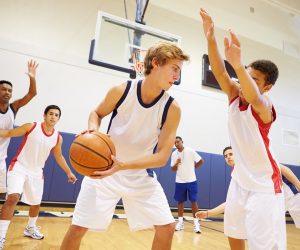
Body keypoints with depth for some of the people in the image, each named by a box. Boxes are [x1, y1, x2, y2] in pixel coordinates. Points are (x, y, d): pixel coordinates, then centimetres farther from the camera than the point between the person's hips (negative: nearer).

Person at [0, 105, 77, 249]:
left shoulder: (58, 138, -3)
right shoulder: (31, 127, -14)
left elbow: (59, 156, 10)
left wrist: (69, 172, 13)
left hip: (36, 172, 5)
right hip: (19, 167, -4)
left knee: (36, 203, 16)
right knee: (13, 197, -23)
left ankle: (30, 229, 43)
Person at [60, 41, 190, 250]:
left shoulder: (172, 109, -14)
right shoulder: (121, 91, -14)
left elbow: (162, 157, -17)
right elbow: (97, 113, 6)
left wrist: (123, 165, -31)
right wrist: (93, 130, -17)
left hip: (141, 175, 1)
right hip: (105, 169, -1)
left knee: (167, 227, 0)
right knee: (78, 227, -1)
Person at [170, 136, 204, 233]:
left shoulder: (190, 151, -10)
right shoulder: (174, 154, 0)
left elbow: (201, 161, -4)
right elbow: (173, 169, 1)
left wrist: (193, 167, 3)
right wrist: (176, 164, -19)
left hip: (191, 181, -3)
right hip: (179, 181, 3)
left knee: (193, 201, -1)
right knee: (180, 201, 7)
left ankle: (196, 223, 5)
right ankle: (180, 222, 17)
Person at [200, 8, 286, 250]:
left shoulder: (265, 105, -20)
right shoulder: (235, 94, -4)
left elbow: (253, 98, -44)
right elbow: (219, 71, -19)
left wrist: (237, 64, -60)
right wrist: (210, 37, -33)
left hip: (264, 183, -6)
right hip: (240, 178, 6)